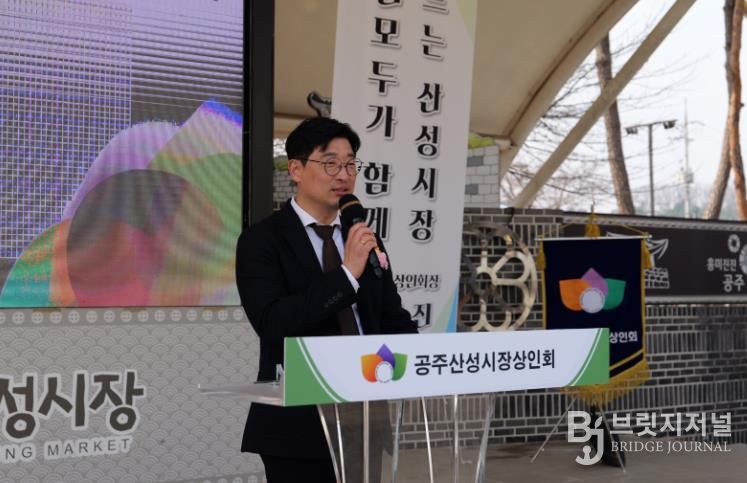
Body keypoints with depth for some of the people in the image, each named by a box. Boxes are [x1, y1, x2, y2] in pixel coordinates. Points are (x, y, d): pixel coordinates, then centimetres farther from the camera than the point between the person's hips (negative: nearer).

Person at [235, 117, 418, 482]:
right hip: (299, 425, -5)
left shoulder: (365, 239, 12)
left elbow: (393, 319, 12)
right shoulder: (261, 240, -6)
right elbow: (273, 325, -19)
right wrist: (347, 273, -21)